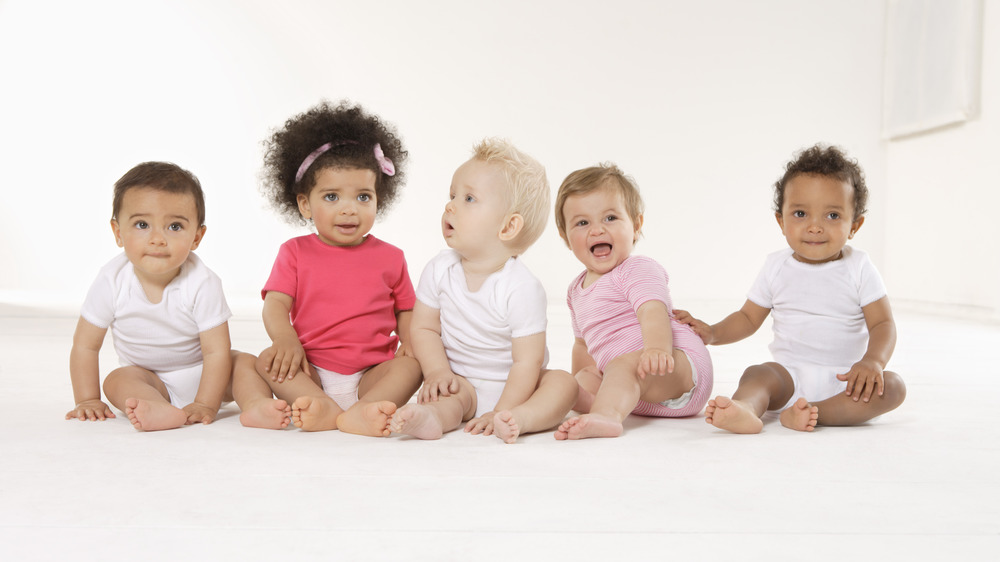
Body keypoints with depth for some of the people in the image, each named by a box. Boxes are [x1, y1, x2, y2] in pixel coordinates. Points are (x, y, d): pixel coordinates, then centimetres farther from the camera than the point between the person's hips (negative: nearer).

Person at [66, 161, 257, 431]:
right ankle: (160, 411, -51)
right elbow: (85, 345, -8)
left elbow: (216, 351, -24)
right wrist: (87, 401, -12)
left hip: (200, 372, -1)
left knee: (246, 363, -23)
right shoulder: (112, 281, -18)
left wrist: (205, 405, -31)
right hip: (148, 378, 1)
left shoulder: (202, 283, -25)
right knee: (116, 379, -28)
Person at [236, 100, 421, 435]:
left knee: (411, 366, -26)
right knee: (269, 359, -25)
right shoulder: (295, 253, 8)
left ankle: (362, 412, -51)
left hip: (370, 375, 0)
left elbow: (406, 310, 16)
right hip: (310, 372, 0)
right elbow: (275, 304, -2)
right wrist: (286, 339, -23)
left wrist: (409, 342, -7)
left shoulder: (390, 257, 10)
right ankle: (326, 406, -44)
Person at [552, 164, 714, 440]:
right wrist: (579, 386, 26)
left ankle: (605, 416, -61)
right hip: (633, 389, 10)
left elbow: (653, 312, -29)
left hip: (681, 367, -10)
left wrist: (657, 348, -49)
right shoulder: (577, 290, 17)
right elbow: (584, 344, 30)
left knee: (626, 361, -36)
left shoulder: (639, 270, -8)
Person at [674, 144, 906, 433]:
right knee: (757, 374, -28)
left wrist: (872, 361, -25)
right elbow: (748, 318, 12)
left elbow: (882, 324, -5)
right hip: (789, 374, 1)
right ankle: (744, 410, -60)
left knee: (892, 386, -26)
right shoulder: (777, 267, 5)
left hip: (843, 380, 0)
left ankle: (814, 413, -41)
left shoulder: (858, 268, -1)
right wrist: (712, 333, -6)